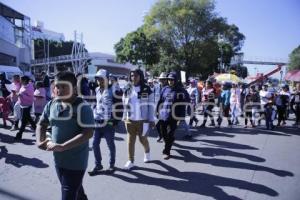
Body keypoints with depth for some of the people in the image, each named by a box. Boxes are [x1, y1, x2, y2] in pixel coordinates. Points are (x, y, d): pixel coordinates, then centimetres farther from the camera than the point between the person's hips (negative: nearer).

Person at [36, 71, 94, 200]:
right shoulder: (51, 104, 1)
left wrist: (62, 146, -29)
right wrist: (40, 141, -5)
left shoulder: (82, 107, -20)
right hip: (58, 159, 7)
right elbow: (41, 124, 13)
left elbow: (88, 133, -26)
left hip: (75, 161, -6)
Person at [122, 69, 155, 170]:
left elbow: (151, 105, -6)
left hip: (143, 120, -3)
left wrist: (151, 120, -7)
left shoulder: (147, 89, -7)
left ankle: (147, 152, 43)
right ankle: (130, 161, 16)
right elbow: (124, 104, 11)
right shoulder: (127, 89, 3)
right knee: (130, 140, 5)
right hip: (130, 120, 3)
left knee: (143, 139, 12)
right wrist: (124, 117, 9)